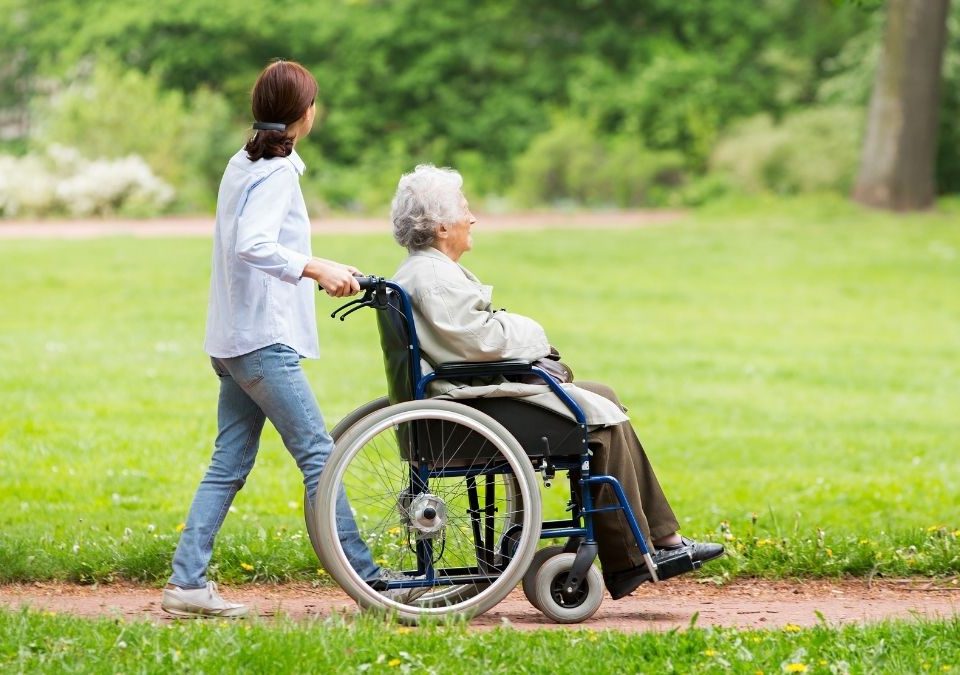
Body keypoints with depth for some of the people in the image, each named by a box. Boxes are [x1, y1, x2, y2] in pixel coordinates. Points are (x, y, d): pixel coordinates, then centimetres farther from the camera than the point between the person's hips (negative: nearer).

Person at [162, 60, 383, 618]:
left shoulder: (244, 164, 16)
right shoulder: (278, 171, -13)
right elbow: (253, 245, -27)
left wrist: (323, 271, 28)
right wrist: (317, 268, -34)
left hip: (234, 340, 10)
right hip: (264, 339, -10)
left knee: (230, 464, 8)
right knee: (318, 454, -8)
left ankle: (187, 582, 4)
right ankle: (369, 581, -8)